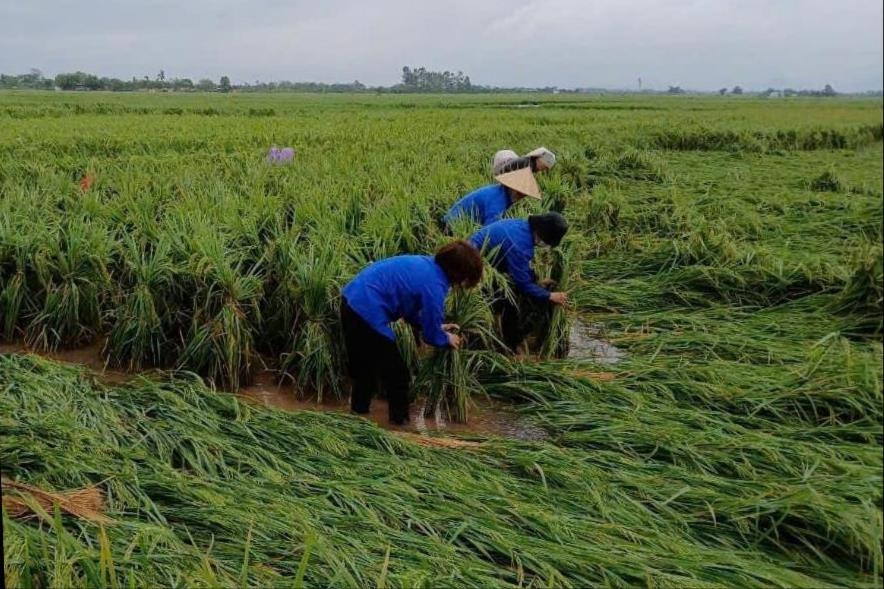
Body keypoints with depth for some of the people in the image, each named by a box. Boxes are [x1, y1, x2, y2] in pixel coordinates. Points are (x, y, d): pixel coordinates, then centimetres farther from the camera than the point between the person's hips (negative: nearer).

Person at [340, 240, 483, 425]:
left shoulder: (425, 265, 11)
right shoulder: (434, 286, -15)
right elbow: (431, 336, -5)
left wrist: (436, 326, 22)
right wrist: (447, 339, 15)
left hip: (352, 300, 9)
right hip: (366, 312, -9)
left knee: (365, 369, 26)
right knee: (397, 375, 7)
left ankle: (359, 414, 40)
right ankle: (401, 421, 20)